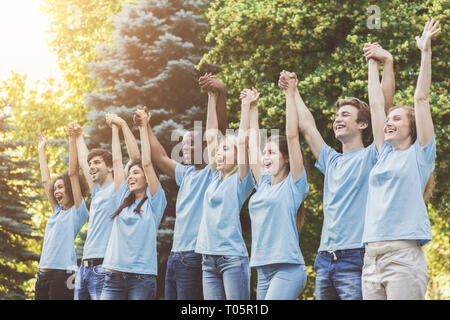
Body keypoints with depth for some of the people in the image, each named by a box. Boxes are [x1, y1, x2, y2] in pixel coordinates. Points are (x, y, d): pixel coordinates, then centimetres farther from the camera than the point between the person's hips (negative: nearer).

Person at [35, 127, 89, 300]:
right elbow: (45, 180, 28)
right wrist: (41, 150, 32)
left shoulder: (77, 211, 2)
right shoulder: (58, 211, 20)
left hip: (63, 273, -7)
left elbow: (72, 173, -5)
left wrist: (72, 140, -8)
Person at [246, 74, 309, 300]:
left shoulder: (294, 184, -1)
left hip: (287, 269, -7)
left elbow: (292, 135, -8)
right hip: (264, 270, 7)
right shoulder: (264, 183, 16)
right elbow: (252, 142, 22)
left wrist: (290, 95, -8)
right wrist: (251, 107, 26)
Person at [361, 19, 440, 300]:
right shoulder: (385, 154, 19)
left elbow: (421, 98, 2)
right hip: (372, 258, 6)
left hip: (403, 256, -6)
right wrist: (374, 65, 29)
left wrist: (425, 51, 1)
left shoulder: (419, 154, 6)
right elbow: (376, 104, 23)